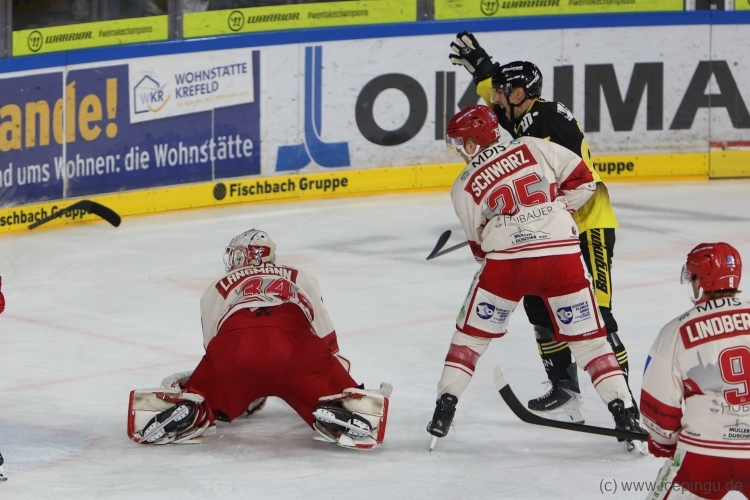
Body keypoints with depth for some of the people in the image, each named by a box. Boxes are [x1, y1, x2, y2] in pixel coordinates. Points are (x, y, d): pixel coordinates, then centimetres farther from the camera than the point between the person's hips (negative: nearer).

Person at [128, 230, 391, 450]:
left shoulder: (215, 290, 38)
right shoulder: (301, 279, 39)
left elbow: (214, 351, 40)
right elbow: (327, 342, 37)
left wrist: (245, 394, 54)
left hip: (233, 345, 1)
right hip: (295, 343, -1)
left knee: (205, 392, 23)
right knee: (334, 391, 11)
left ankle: (187, 409, -10)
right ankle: (336, 413, -22)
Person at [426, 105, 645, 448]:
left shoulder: (464, 187, 9)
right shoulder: (534, 148, 9)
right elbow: (582, 181, 8)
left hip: (507, 259, -1)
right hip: (563, 255, 1)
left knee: (472, 333, 17)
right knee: (587, 337, 10)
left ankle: (445, 407, 14)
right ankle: (624, 411, 1)